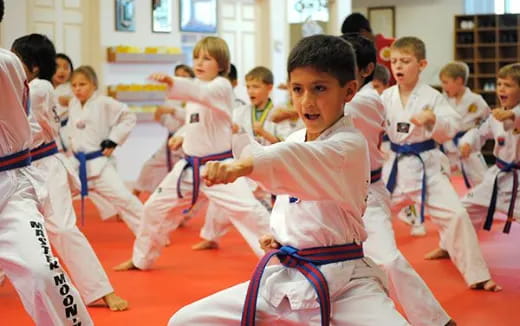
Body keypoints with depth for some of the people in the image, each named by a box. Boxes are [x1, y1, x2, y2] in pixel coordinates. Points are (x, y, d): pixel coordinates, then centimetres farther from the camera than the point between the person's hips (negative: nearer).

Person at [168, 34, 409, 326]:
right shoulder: (294, 140, 9)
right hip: (287, 277, 7)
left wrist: (244, 165, -55)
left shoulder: (350, 145, -15)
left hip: (344, 283, -7)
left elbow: (300, 159, -37)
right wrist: (278, 235, 7)